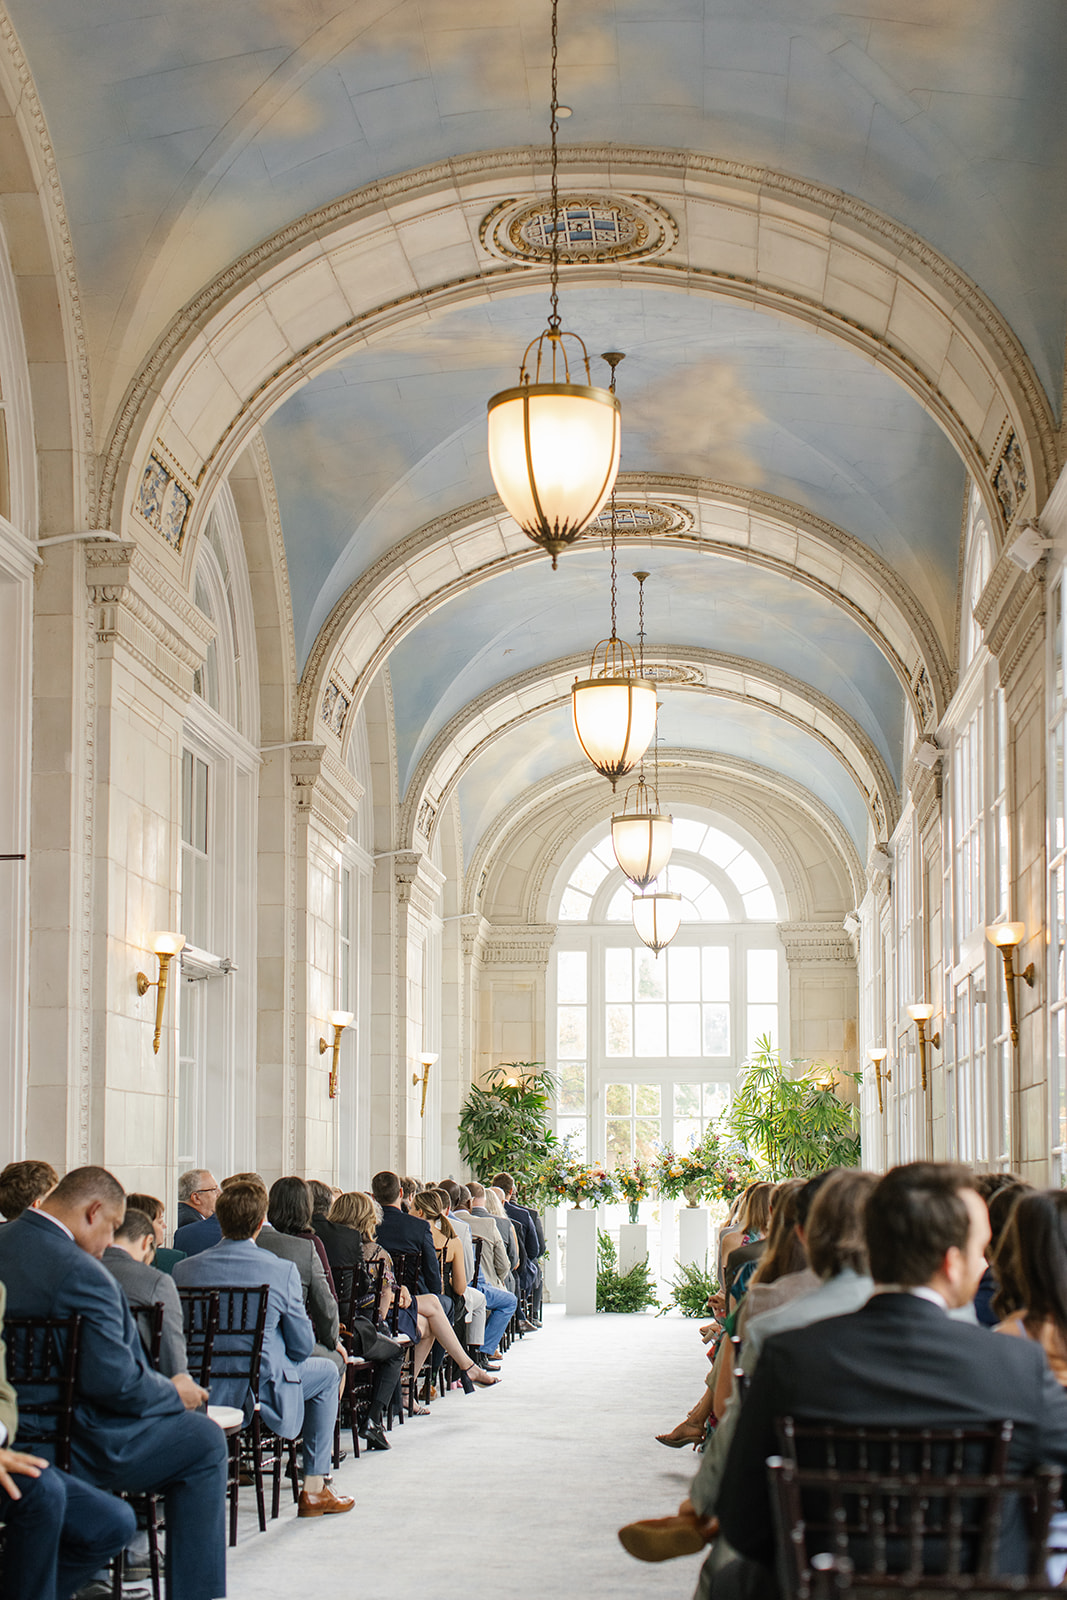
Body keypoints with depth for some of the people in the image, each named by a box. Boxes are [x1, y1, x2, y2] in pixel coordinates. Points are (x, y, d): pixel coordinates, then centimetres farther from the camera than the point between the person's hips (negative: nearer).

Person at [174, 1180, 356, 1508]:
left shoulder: (184, 1269, -5)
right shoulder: (282, 1271, -13)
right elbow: (303, 1346, -5)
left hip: (202, 1393, 4)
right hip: (260, 1390, -4)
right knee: (326, 1372, 24)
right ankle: (314, 1490, 24)